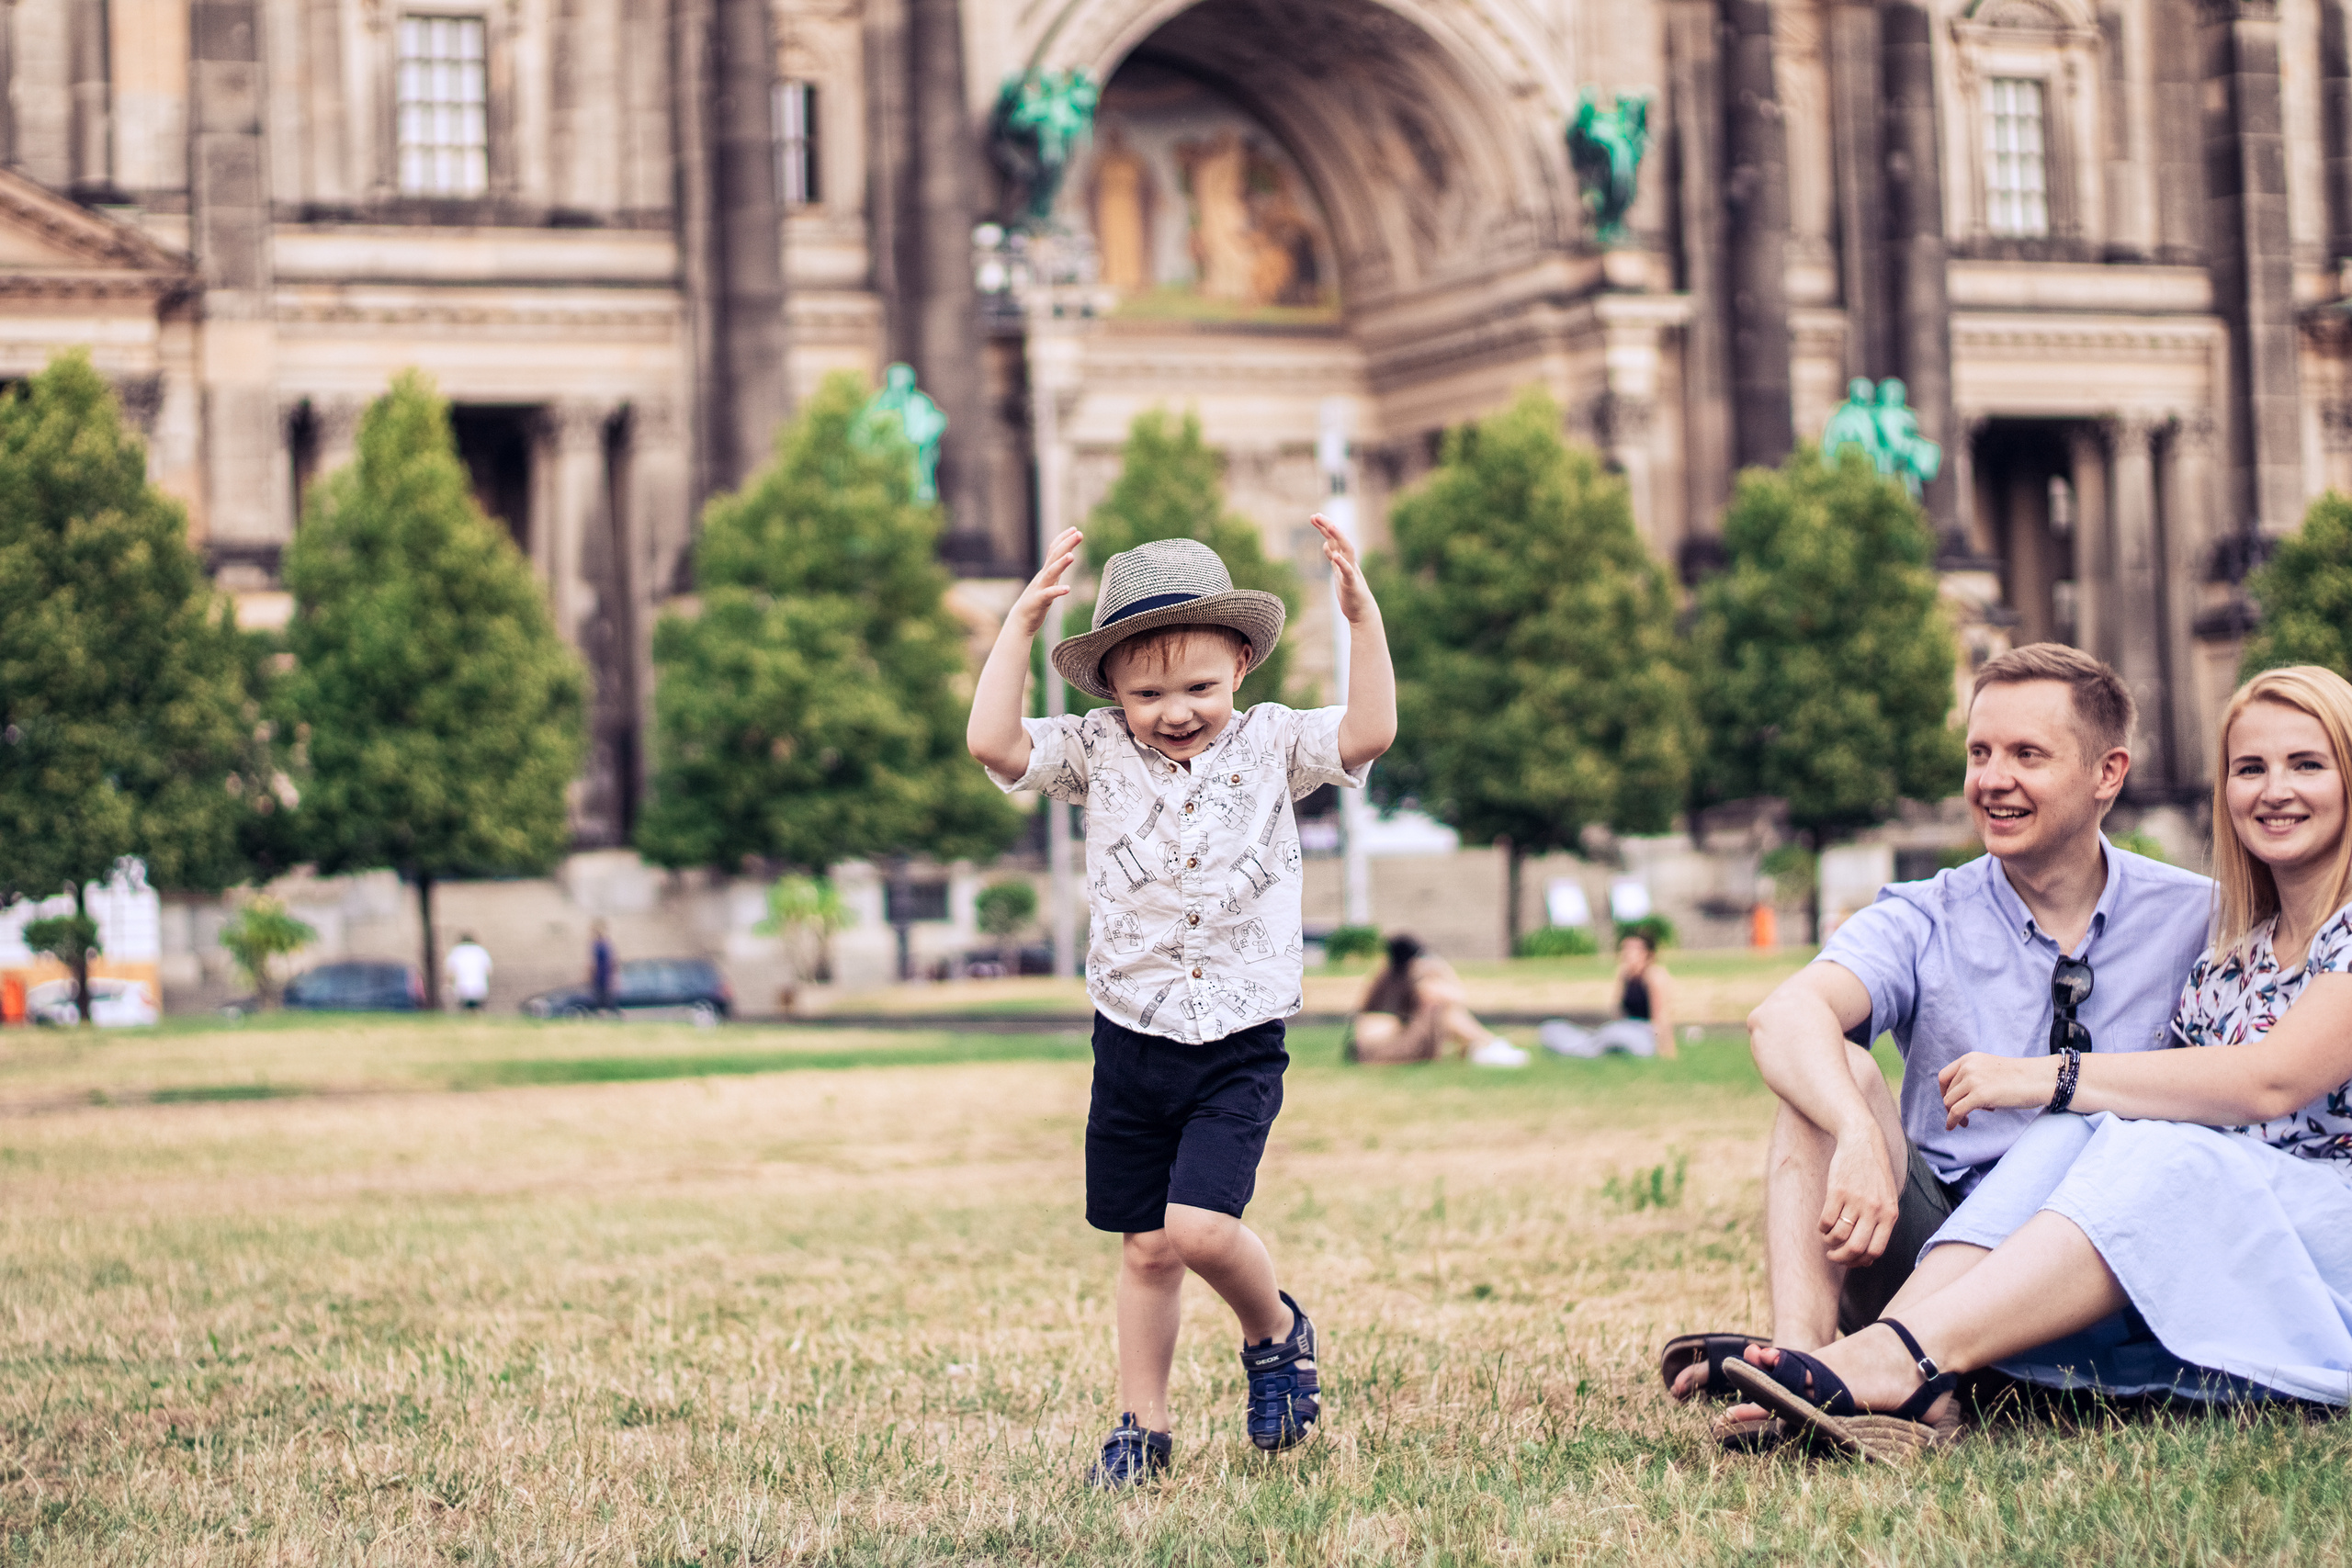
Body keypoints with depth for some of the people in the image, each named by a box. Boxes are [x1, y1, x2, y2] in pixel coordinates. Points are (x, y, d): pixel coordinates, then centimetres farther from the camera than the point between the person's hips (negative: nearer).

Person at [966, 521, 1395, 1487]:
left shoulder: (1268, 745, -2)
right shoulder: (1097, 754, -1)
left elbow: (1369, 733, -16)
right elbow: (993, 742, -13)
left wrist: (1361, 615, -23)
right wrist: (1021, 623, -17)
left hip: (1240, 1048, -2)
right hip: (1133, 1038, 2)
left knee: (1199, 1226, -18)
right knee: (1146, 1246, 10)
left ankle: (1274, 1330, 13)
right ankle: (1143, 1426, 25)